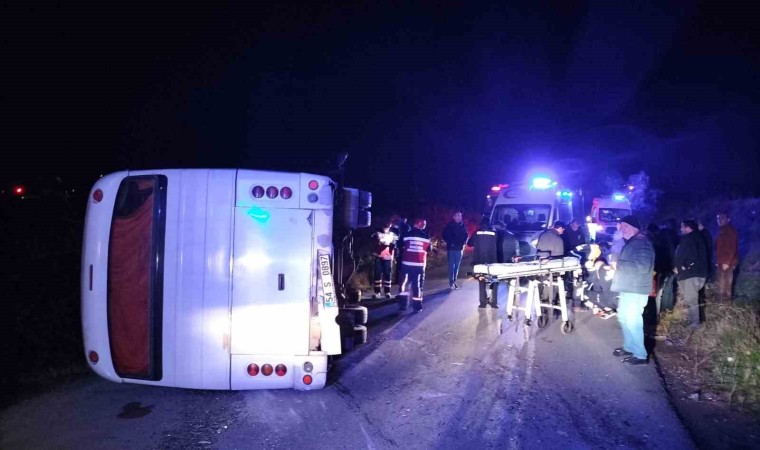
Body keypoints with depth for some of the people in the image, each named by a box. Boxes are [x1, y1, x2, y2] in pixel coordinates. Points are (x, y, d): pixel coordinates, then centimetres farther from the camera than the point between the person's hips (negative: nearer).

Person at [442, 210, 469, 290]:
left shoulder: (463, 226, 3)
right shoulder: (449, 225, -5)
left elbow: (466, 235, 12)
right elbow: (445, 235, -1)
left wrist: (464, 243, -3)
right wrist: (449, 242, -12)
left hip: (459, 248, 3)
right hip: (451, 248, -3)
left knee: (457, 266, 8)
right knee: (451, 265, -4)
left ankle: (454, 281, 17)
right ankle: (451, 282, -3)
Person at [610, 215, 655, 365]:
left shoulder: (642, 243, -16)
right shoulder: (630, 242, 15)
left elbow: (643, 266, -28)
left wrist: (619, 265, -21)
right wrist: (615, 267, 10)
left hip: (635, 290, -10)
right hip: (626, 288, 10)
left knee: (633, 321, -7)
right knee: (624, 318, 18)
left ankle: (640, 354, 3)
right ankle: (629, 347, 31)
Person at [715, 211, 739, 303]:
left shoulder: (731, 230, -9)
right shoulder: (721, 231, 18)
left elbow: (732, 248, -17)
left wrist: (727, 262, -21)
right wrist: (717, 261, 14)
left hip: (728, 263, -9)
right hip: (721, 262, 9)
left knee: (725, 283, -8)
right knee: (721, 283, 11)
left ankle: (726, 301, -5)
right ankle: (722, 300, 16)